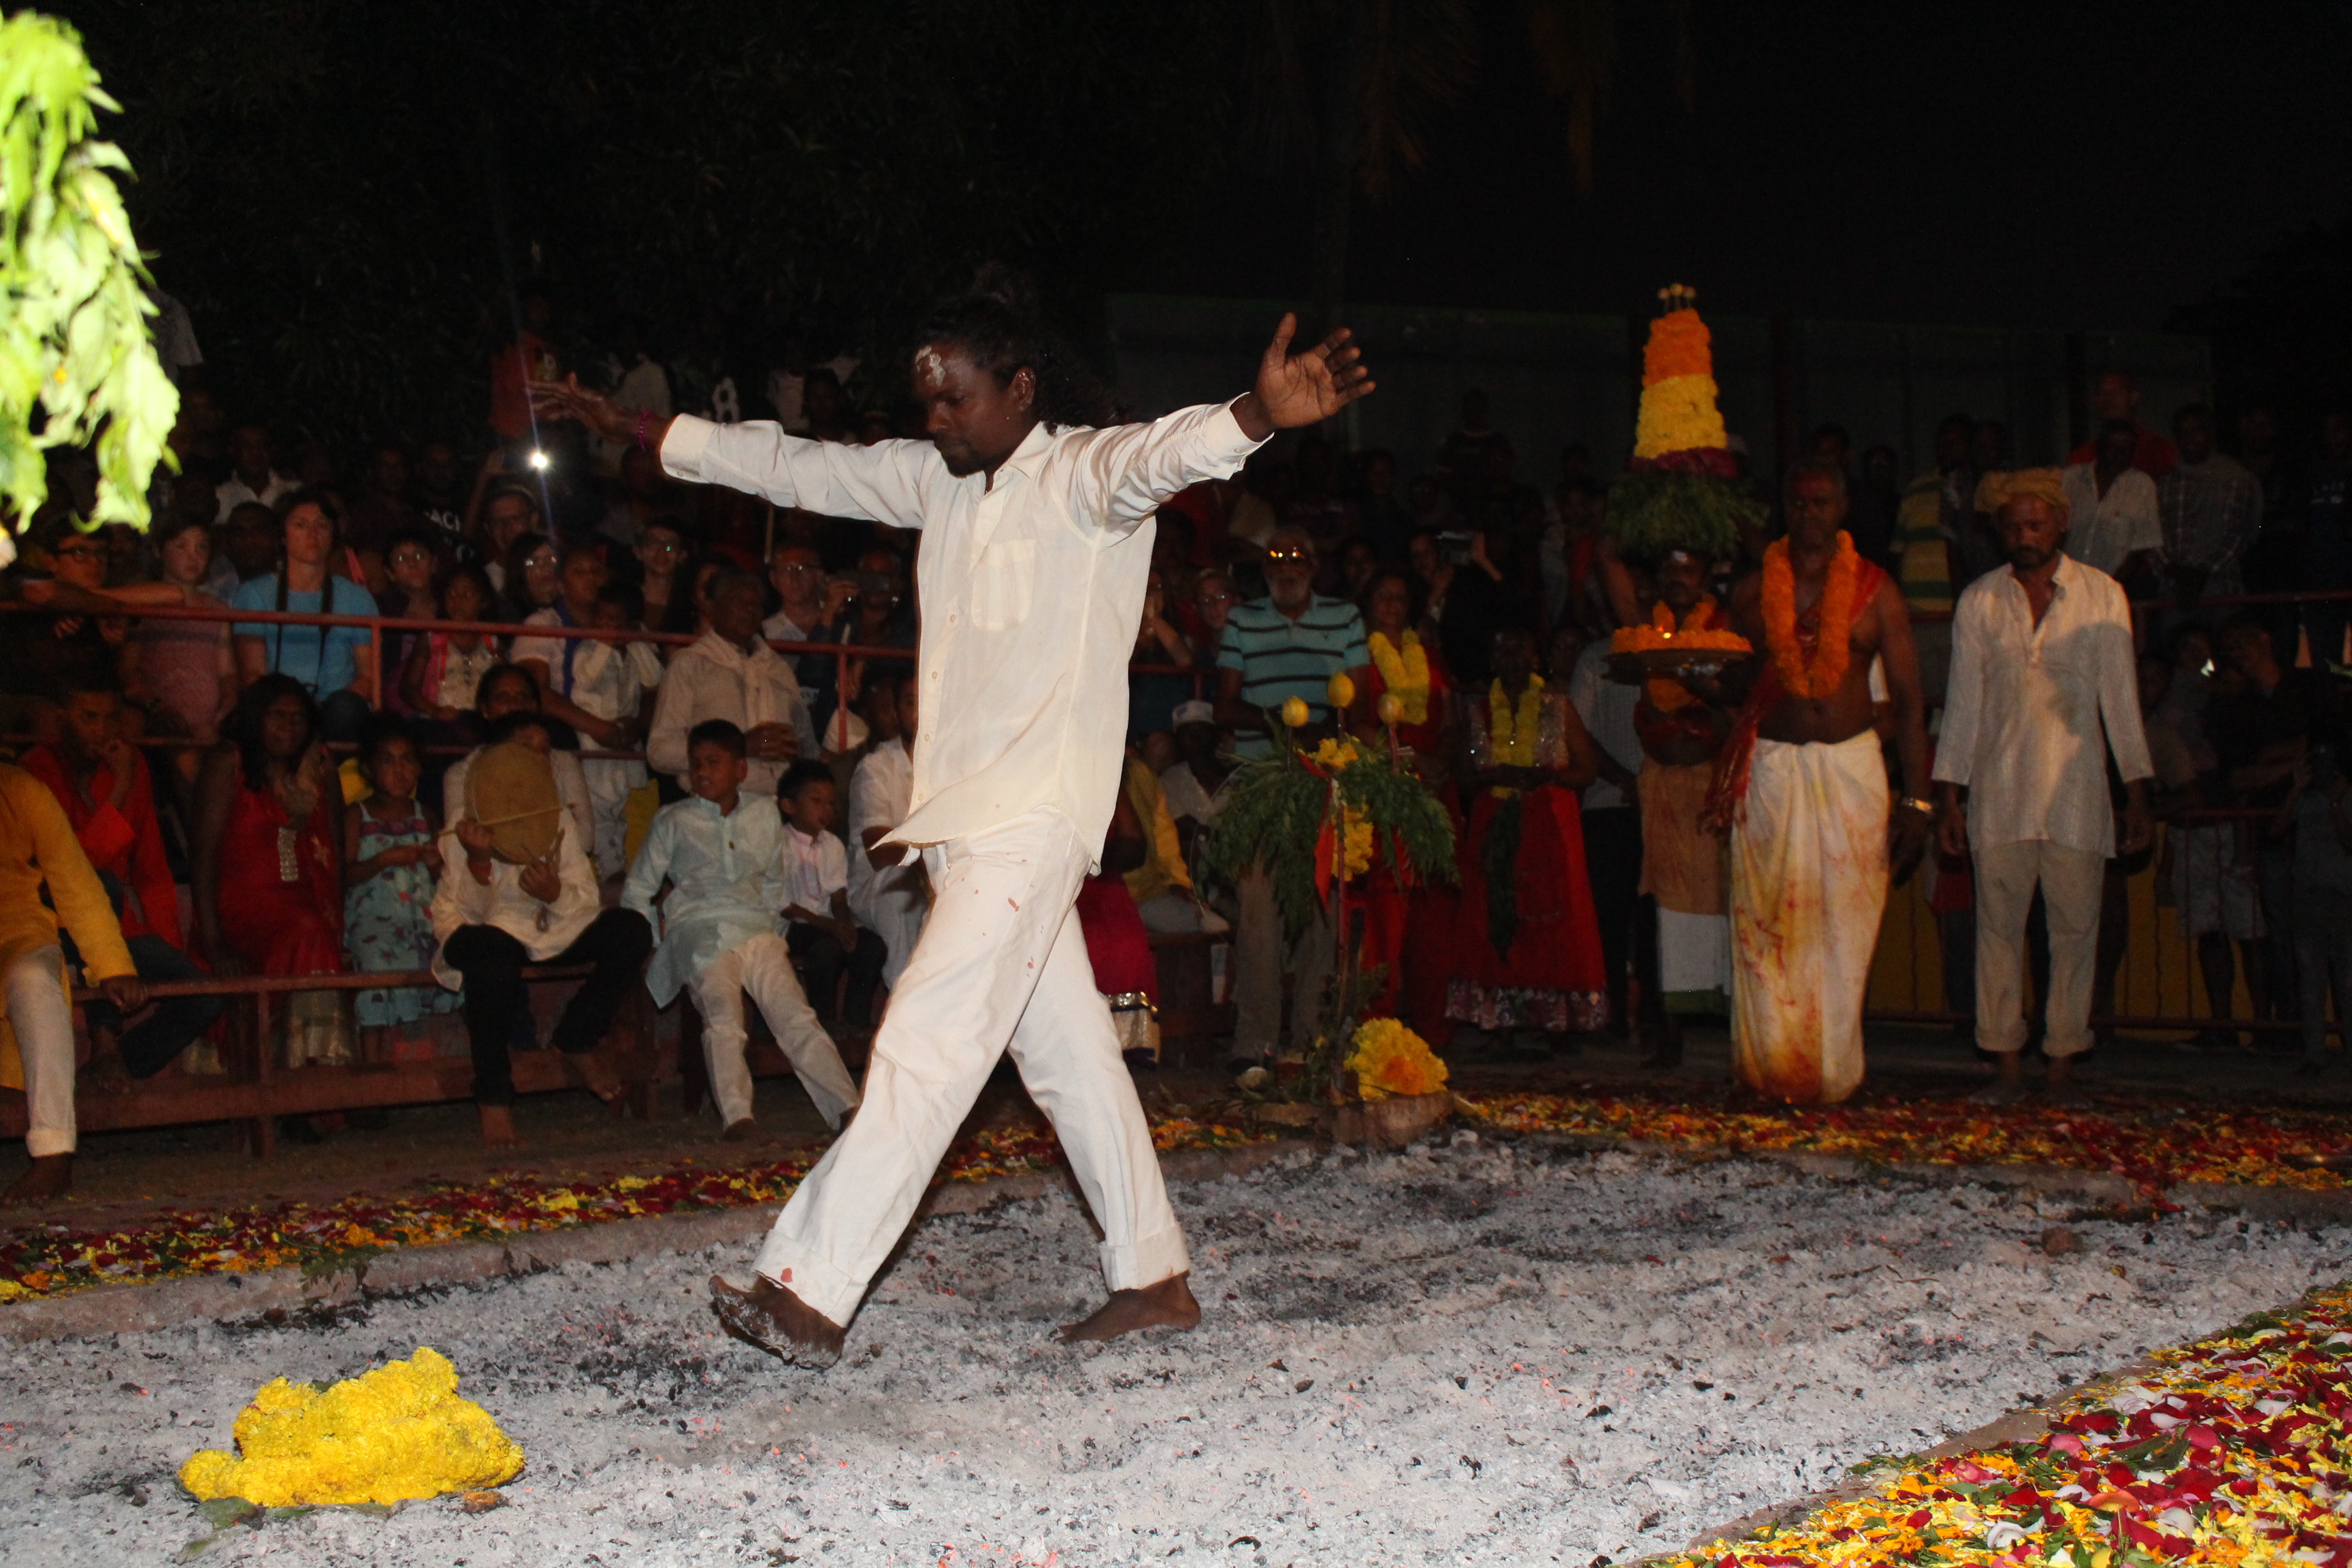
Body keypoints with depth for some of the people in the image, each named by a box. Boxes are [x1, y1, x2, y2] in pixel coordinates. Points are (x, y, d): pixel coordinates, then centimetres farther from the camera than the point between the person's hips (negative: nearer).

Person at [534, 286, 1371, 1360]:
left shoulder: (1084, 475, -9)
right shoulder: (938, 480, 14)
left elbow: (1158, 457, -30)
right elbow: (796, 468, 22)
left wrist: (1259, 416, -52)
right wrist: (638, 432, 24)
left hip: (1034, 817, -8)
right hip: (964, 819, 8)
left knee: (927, 1044, -12)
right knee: (1067, 1053, 11)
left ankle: (809, 1291, -11)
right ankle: (1154, 1277, 19)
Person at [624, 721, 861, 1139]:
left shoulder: (765, 814, 18)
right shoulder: (674, 822, 10)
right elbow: (637, 891, 14)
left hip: (756, 928, 2)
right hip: (699, 930, -2)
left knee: (796, 1016, -12)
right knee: (723, 1018, -26)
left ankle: (848, 1109, -18)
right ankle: (736, 1117, -36)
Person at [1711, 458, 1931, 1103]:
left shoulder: (1875, 590, 4)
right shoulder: (1753, 591, 7)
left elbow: (1907, 697, 3)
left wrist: (1916, 797, -3)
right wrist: (1723, 778, 4)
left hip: (1852, 765, 0)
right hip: (1772, 766, 1)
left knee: (1845, 924, -2)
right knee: (1768, 924, -3)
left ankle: (1832, 1071, 6)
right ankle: (1772, 1066, 4)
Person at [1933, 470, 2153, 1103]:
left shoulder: (2101, 594, 5)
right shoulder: (1979, 601, 8)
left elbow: (2120, 696, 5)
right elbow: (1963, 701, 9)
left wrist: (2138, 794, 1)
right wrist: (1948, 795, 5)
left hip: (2076, 790, -1)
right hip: (1999, 791, 1)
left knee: (2075, 927, -1)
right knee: (1998, 926, 0)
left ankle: (2061, 1064, 6)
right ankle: (2007, 1065, 6)